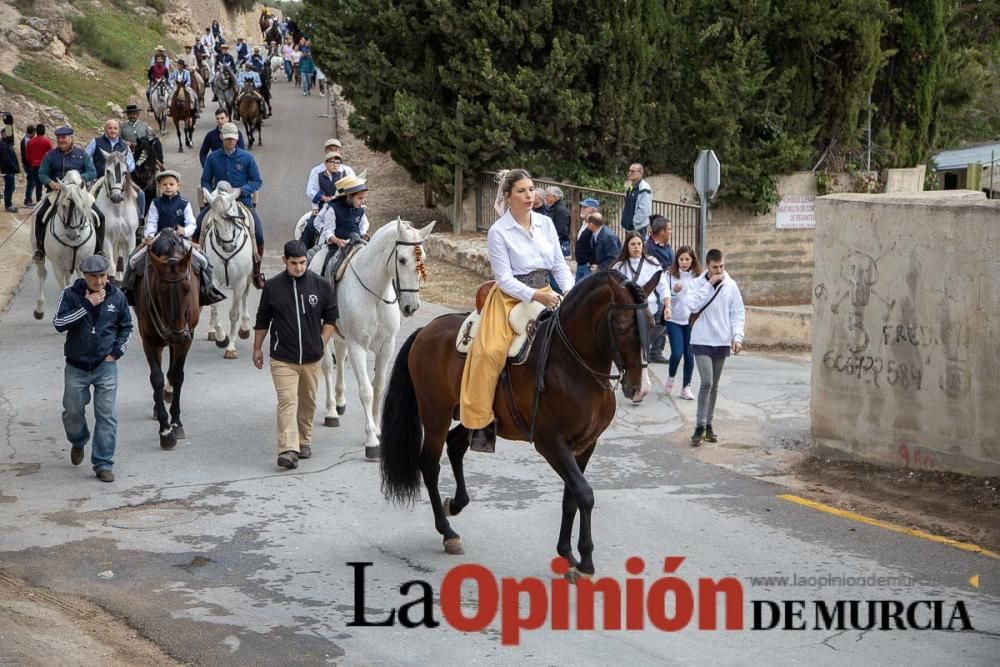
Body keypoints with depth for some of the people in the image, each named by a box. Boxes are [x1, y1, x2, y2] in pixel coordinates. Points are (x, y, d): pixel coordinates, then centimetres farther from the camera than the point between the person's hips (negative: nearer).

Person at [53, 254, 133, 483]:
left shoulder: (117, 296, -3)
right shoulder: (71, 295, -9)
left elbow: (126, 326, 12)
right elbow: (58, 323, -22)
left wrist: (116, 351, 0)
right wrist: (87, 305, -26)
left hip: (106, 367, 0)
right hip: (76, 367, 0)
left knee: (107, 415, -3)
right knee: (73, 411, 12)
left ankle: (103, 464, 5)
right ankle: (78, 442, 44)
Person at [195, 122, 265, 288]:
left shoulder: (246, 158, -1)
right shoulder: (213, 158, 3)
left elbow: (257, 181, 2)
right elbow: (205, 181, 10)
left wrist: (241, 190, -14)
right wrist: (210, 194, -9)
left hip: (242, 201, -1)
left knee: (258, 235, -17)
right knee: (196, 229, -14)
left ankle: (256, 274, 2)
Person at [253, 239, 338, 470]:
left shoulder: (321, 285, -2)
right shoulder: (272, 287, -3)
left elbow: (330, 317, 8)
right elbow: (262, 321, 8)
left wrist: (322, 343, 1)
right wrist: (257, 349, 12)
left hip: (312, 358, 2)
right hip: (282, 358, -2)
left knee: (308, 402, 15)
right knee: (287, 401, -11)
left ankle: (304, 440, 33)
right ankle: (288, 450, -18)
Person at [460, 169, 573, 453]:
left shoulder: (546, 223, 7)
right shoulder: (498, 232, -7)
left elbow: (560, 264, 9)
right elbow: (505, 279, -11)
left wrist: (569, 291, -8)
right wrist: (535, 296, -23)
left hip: (546, 296, 5)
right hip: (511, 297, -5)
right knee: (491, 351, -26)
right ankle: (481, 422, -20)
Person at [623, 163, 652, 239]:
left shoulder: (644, 189, -16)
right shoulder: (629, 188, 13)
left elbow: (644, 210, -22)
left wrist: (635, 223, -19)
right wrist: (624, 222, 13)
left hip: (639, 228, -9)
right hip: (629, 227, 9)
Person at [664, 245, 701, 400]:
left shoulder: (698, 277, 2)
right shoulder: (670, 275, -3)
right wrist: (673, 292, -21)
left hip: (692, 319, 2)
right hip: (674, 319, -2)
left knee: (689, 354, 4)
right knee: (677, 353, -9)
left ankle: (686, 387, 15)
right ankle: (670, 378, 20)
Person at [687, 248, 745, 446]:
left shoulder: (731, 285, 2)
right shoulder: (698, 283, -4)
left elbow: (737, 313, 4)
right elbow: (693, 305, -20)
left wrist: (737, 336, -8)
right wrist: (709, 284, -18)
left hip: (722, 342, 3)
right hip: (702, 341, -3)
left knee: (714, 386, 10)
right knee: (707, 382, -14)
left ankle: (708, 424, 20)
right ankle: (700, 426, -8)